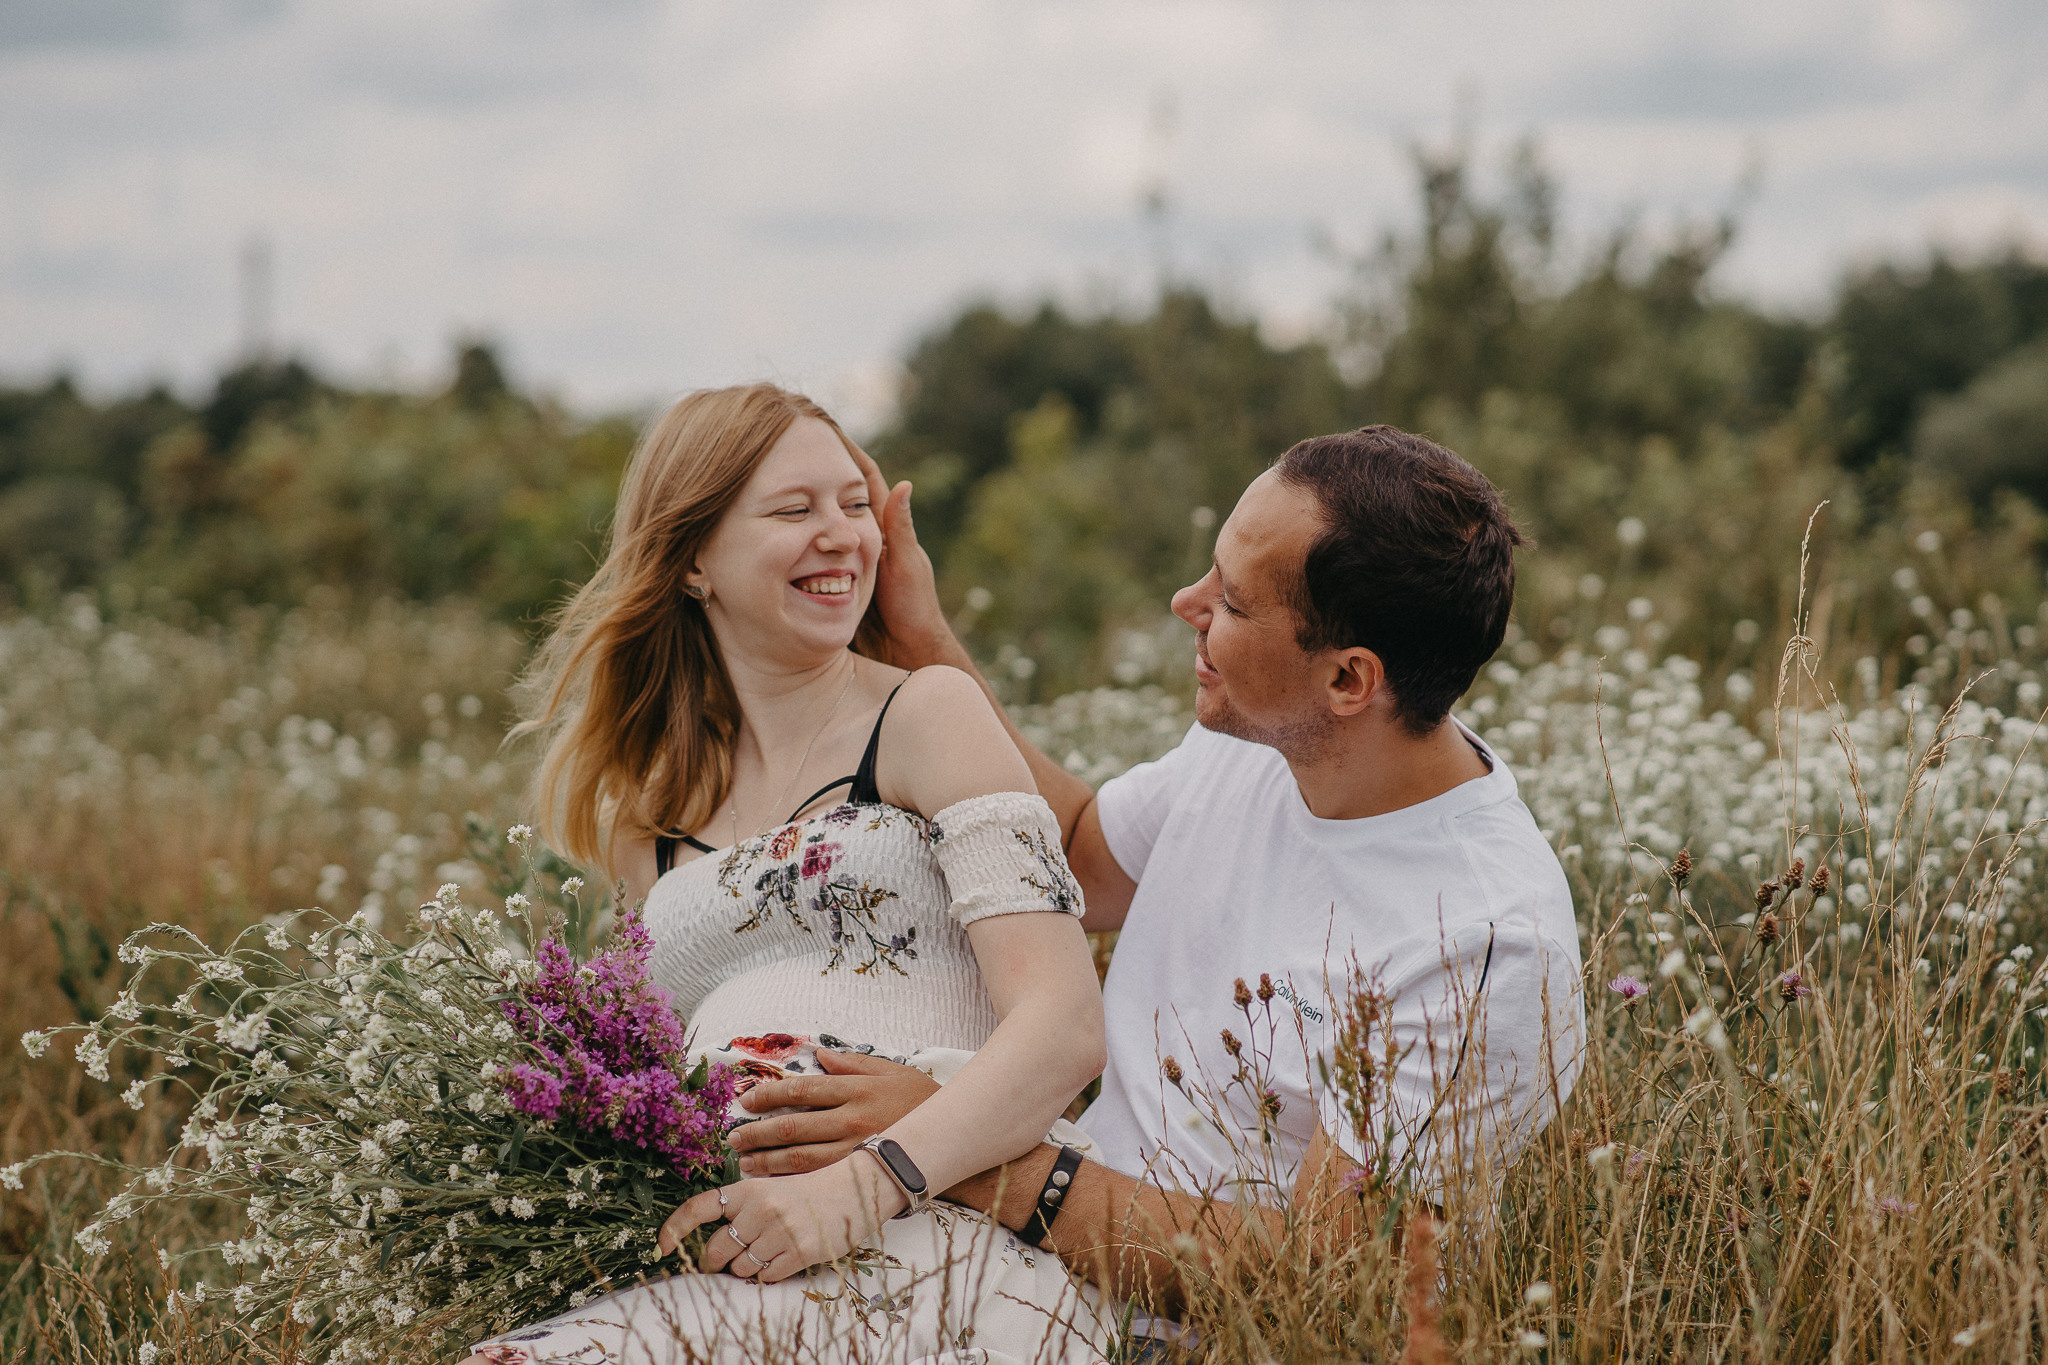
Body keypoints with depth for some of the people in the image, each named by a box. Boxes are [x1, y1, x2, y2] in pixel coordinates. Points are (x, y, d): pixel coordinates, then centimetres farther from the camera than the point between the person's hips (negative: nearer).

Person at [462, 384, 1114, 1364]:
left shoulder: (928, 715, 8)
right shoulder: (646, 820, 23)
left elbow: (1063, 1026, -4)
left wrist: (861, 1189, -20)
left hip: (923, 1239, -5)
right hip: (715, 1263, 5)